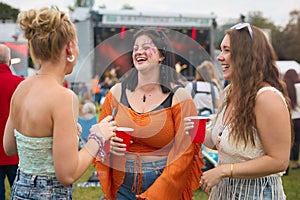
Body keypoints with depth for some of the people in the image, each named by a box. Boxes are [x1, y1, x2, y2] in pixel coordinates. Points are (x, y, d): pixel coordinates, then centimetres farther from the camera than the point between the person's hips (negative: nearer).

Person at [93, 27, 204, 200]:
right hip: (122, 185, 3)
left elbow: (185, 152, -9)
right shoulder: (117, 92, 3)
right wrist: (109, 145, -11)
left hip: (163, 185, -3)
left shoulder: (179, 96, -6)